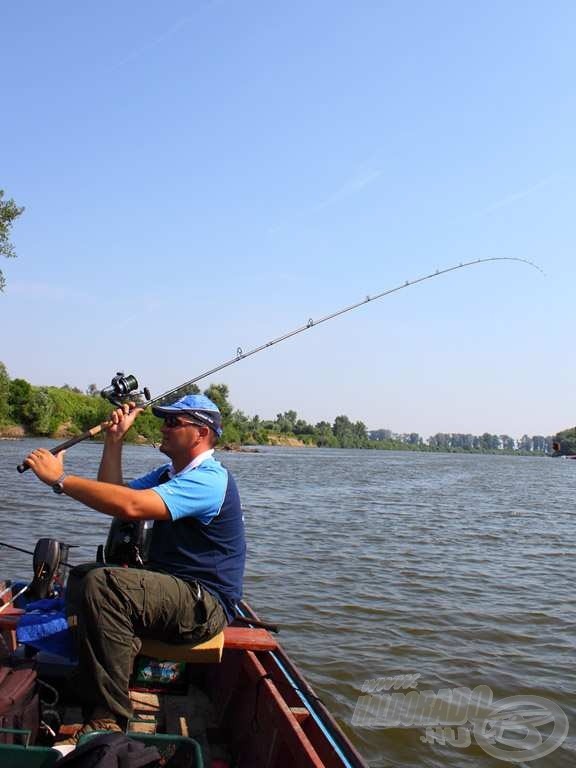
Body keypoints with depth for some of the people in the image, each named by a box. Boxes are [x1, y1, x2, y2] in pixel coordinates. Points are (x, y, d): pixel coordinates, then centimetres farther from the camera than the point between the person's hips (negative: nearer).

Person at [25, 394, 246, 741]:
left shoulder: (208, 479, -18)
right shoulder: (169, 474, 16)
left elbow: (130, 506, -32)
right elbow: (113, 493, 13)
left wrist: (60, 478, -25)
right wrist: (115, 439, 7)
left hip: (207, 605, -10)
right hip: (173, 591, 10)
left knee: (103, 584, -29)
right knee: (81, 578, 4)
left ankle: (108, 720, -21)